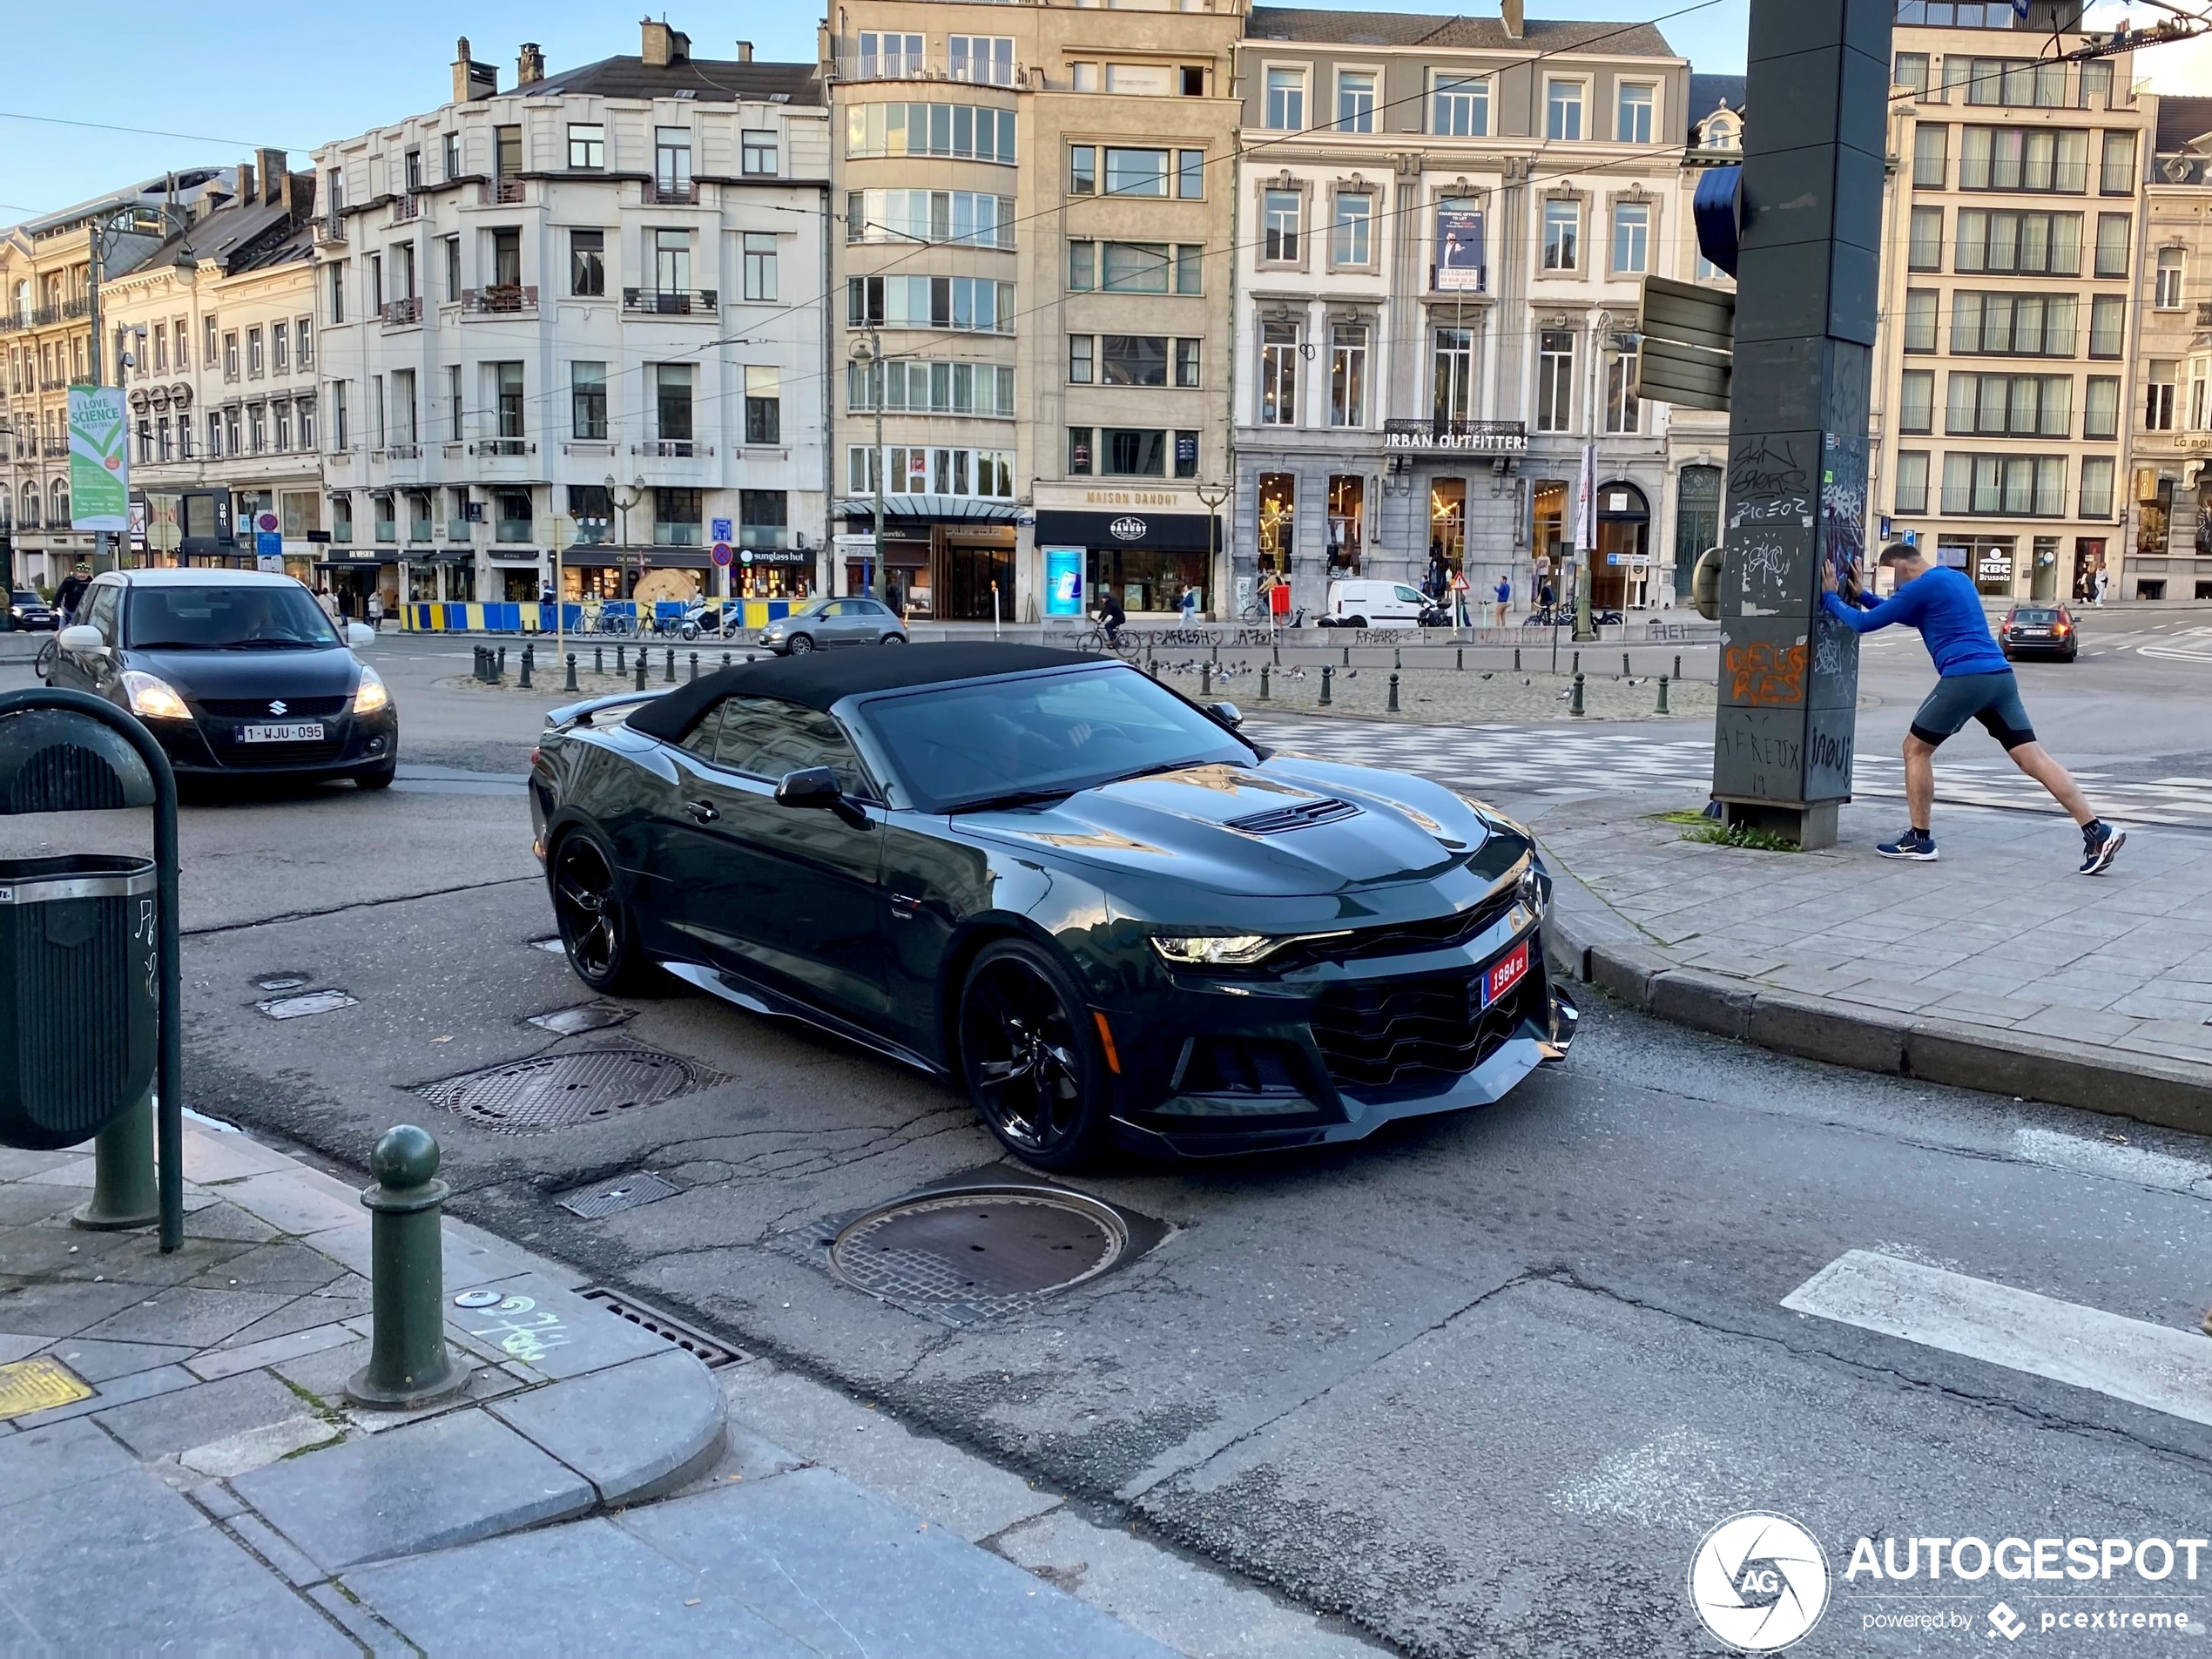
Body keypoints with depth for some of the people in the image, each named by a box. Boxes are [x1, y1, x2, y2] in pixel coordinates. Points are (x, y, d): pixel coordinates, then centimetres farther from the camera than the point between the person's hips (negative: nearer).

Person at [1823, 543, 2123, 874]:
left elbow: (1864, 623, 0)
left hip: (1965, 678, -8)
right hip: (2000, 675, 8)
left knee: (1916, 749, 8)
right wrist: (1862, 595, 33)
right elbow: (1907, 614, 38)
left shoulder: (1921, 586, -2)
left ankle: (1919, 840, 11)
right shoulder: (1956, 578, 25)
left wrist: (1830, 597, 16)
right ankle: (2098, 833, -3)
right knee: (2033, 757, 3)